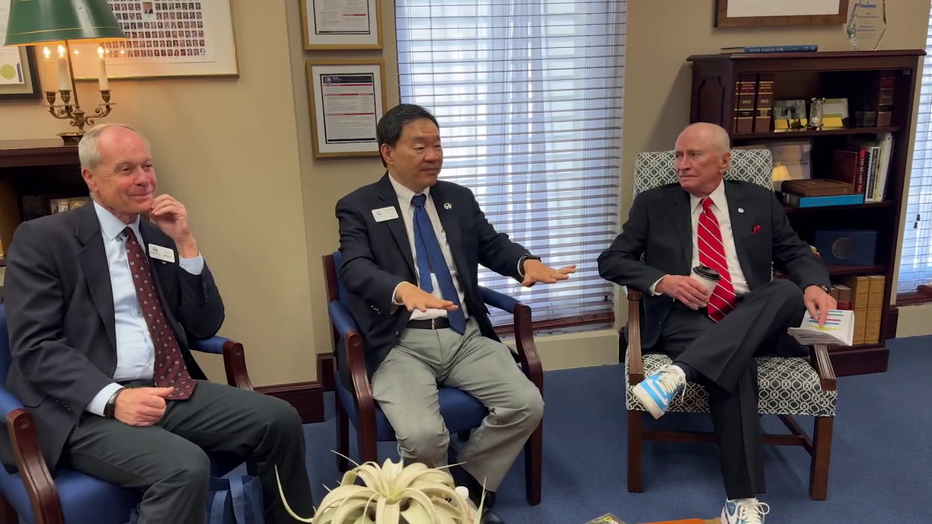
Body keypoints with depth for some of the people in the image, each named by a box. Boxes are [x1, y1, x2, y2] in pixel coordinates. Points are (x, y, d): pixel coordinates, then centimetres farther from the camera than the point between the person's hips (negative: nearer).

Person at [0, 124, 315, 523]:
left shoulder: (162, 236, 14)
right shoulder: (42, 238, 0)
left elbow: (204, 328, 10)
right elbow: (35, 347, -9)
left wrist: (185, 243, -1)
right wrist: (113, 398, -24)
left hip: (168, 390, 5)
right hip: (87, 407, -5)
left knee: (279, 420, -13)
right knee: (184, 467, -31)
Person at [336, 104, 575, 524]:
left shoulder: (459, 198, 15)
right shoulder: (358, 207, -1)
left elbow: (493, 246, 13)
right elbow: (355, 270, -16)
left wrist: (525, 262, -12)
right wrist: (403, 289, -38)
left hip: (466, 335, 5)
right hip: (403, 343, -4)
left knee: (526, 406, -15)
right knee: (422, 435, -27)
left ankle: (465, 488, 8)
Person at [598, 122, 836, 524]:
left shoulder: (760, 201, 15)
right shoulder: (653, 204, 9)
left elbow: (796, 254, 15)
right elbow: (611, 261, 5)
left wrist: (814, 286, -10)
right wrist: (662, 281, -13)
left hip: (753, 319, 3)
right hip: (686, 318, -2)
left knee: (788, 290, -30)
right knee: (734, 367, -33)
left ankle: (678, 373, -42)